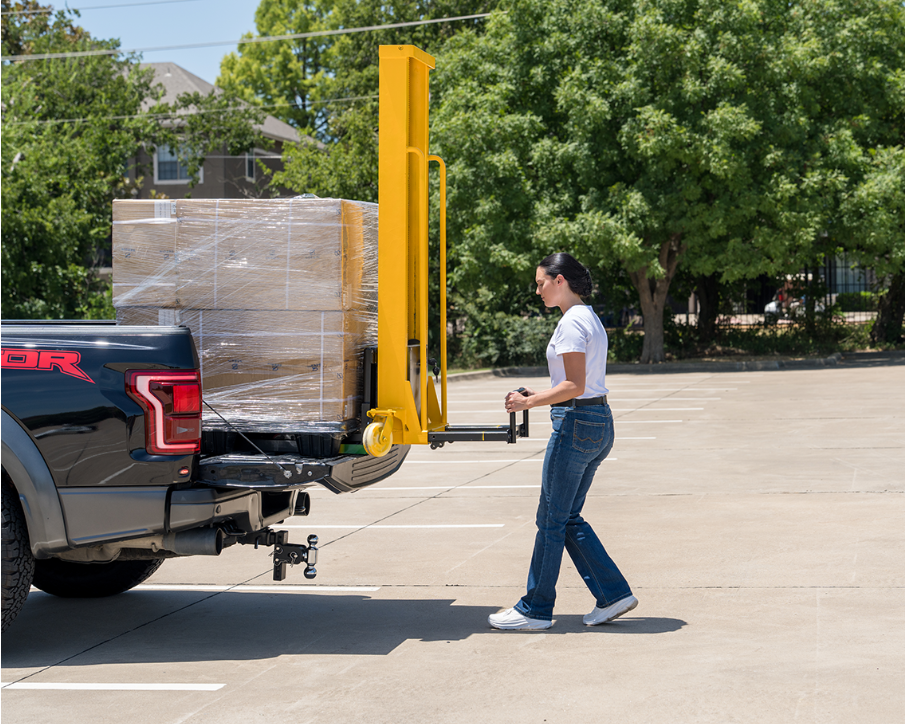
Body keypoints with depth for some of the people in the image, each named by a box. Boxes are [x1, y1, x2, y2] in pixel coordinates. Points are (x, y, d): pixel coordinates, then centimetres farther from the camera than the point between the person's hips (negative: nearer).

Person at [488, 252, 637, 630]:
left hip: (576, 424, -10)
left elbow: (575, 386, -20)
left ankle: (535, 609, 8)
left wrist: (529, 402, -13)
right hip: (599, 423, 10)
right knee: (569, 519, 14)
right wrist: (537, 395, 13)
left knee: (551, 518, 0)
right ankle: (613, 593, 13)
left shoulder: (572, 323, -14)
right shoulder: (590, 319, 16)